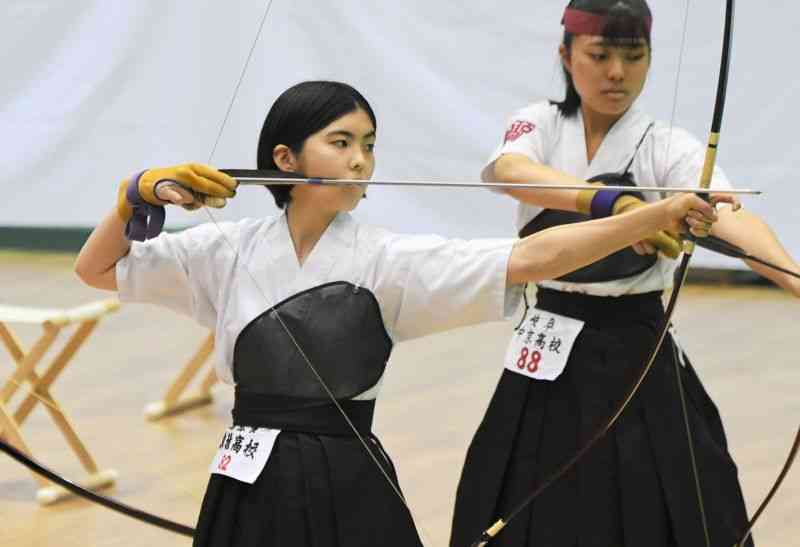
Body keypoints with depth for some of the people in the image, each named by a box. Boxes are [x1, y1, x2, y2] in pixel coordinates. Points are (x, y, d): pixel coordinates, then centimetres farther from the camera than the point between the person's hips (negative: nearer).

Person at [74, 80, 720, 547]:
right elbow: (95, 269, 11)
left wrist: (660, 215, -24)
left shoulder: (386, 260, -5)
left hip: (351, 491, -1)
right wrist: (140, 194, -6)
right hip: (252, 490, 1)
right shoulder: (230, 250, 2)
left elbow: (531, 259, -15)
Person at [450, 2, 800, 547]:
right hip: (550, 360, 2)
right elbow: (512, 172, -26)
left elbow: (728, 218, -26)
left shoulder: (669, 149, -6)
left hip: (639, 359, -2)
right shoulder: (537, 128, -1)